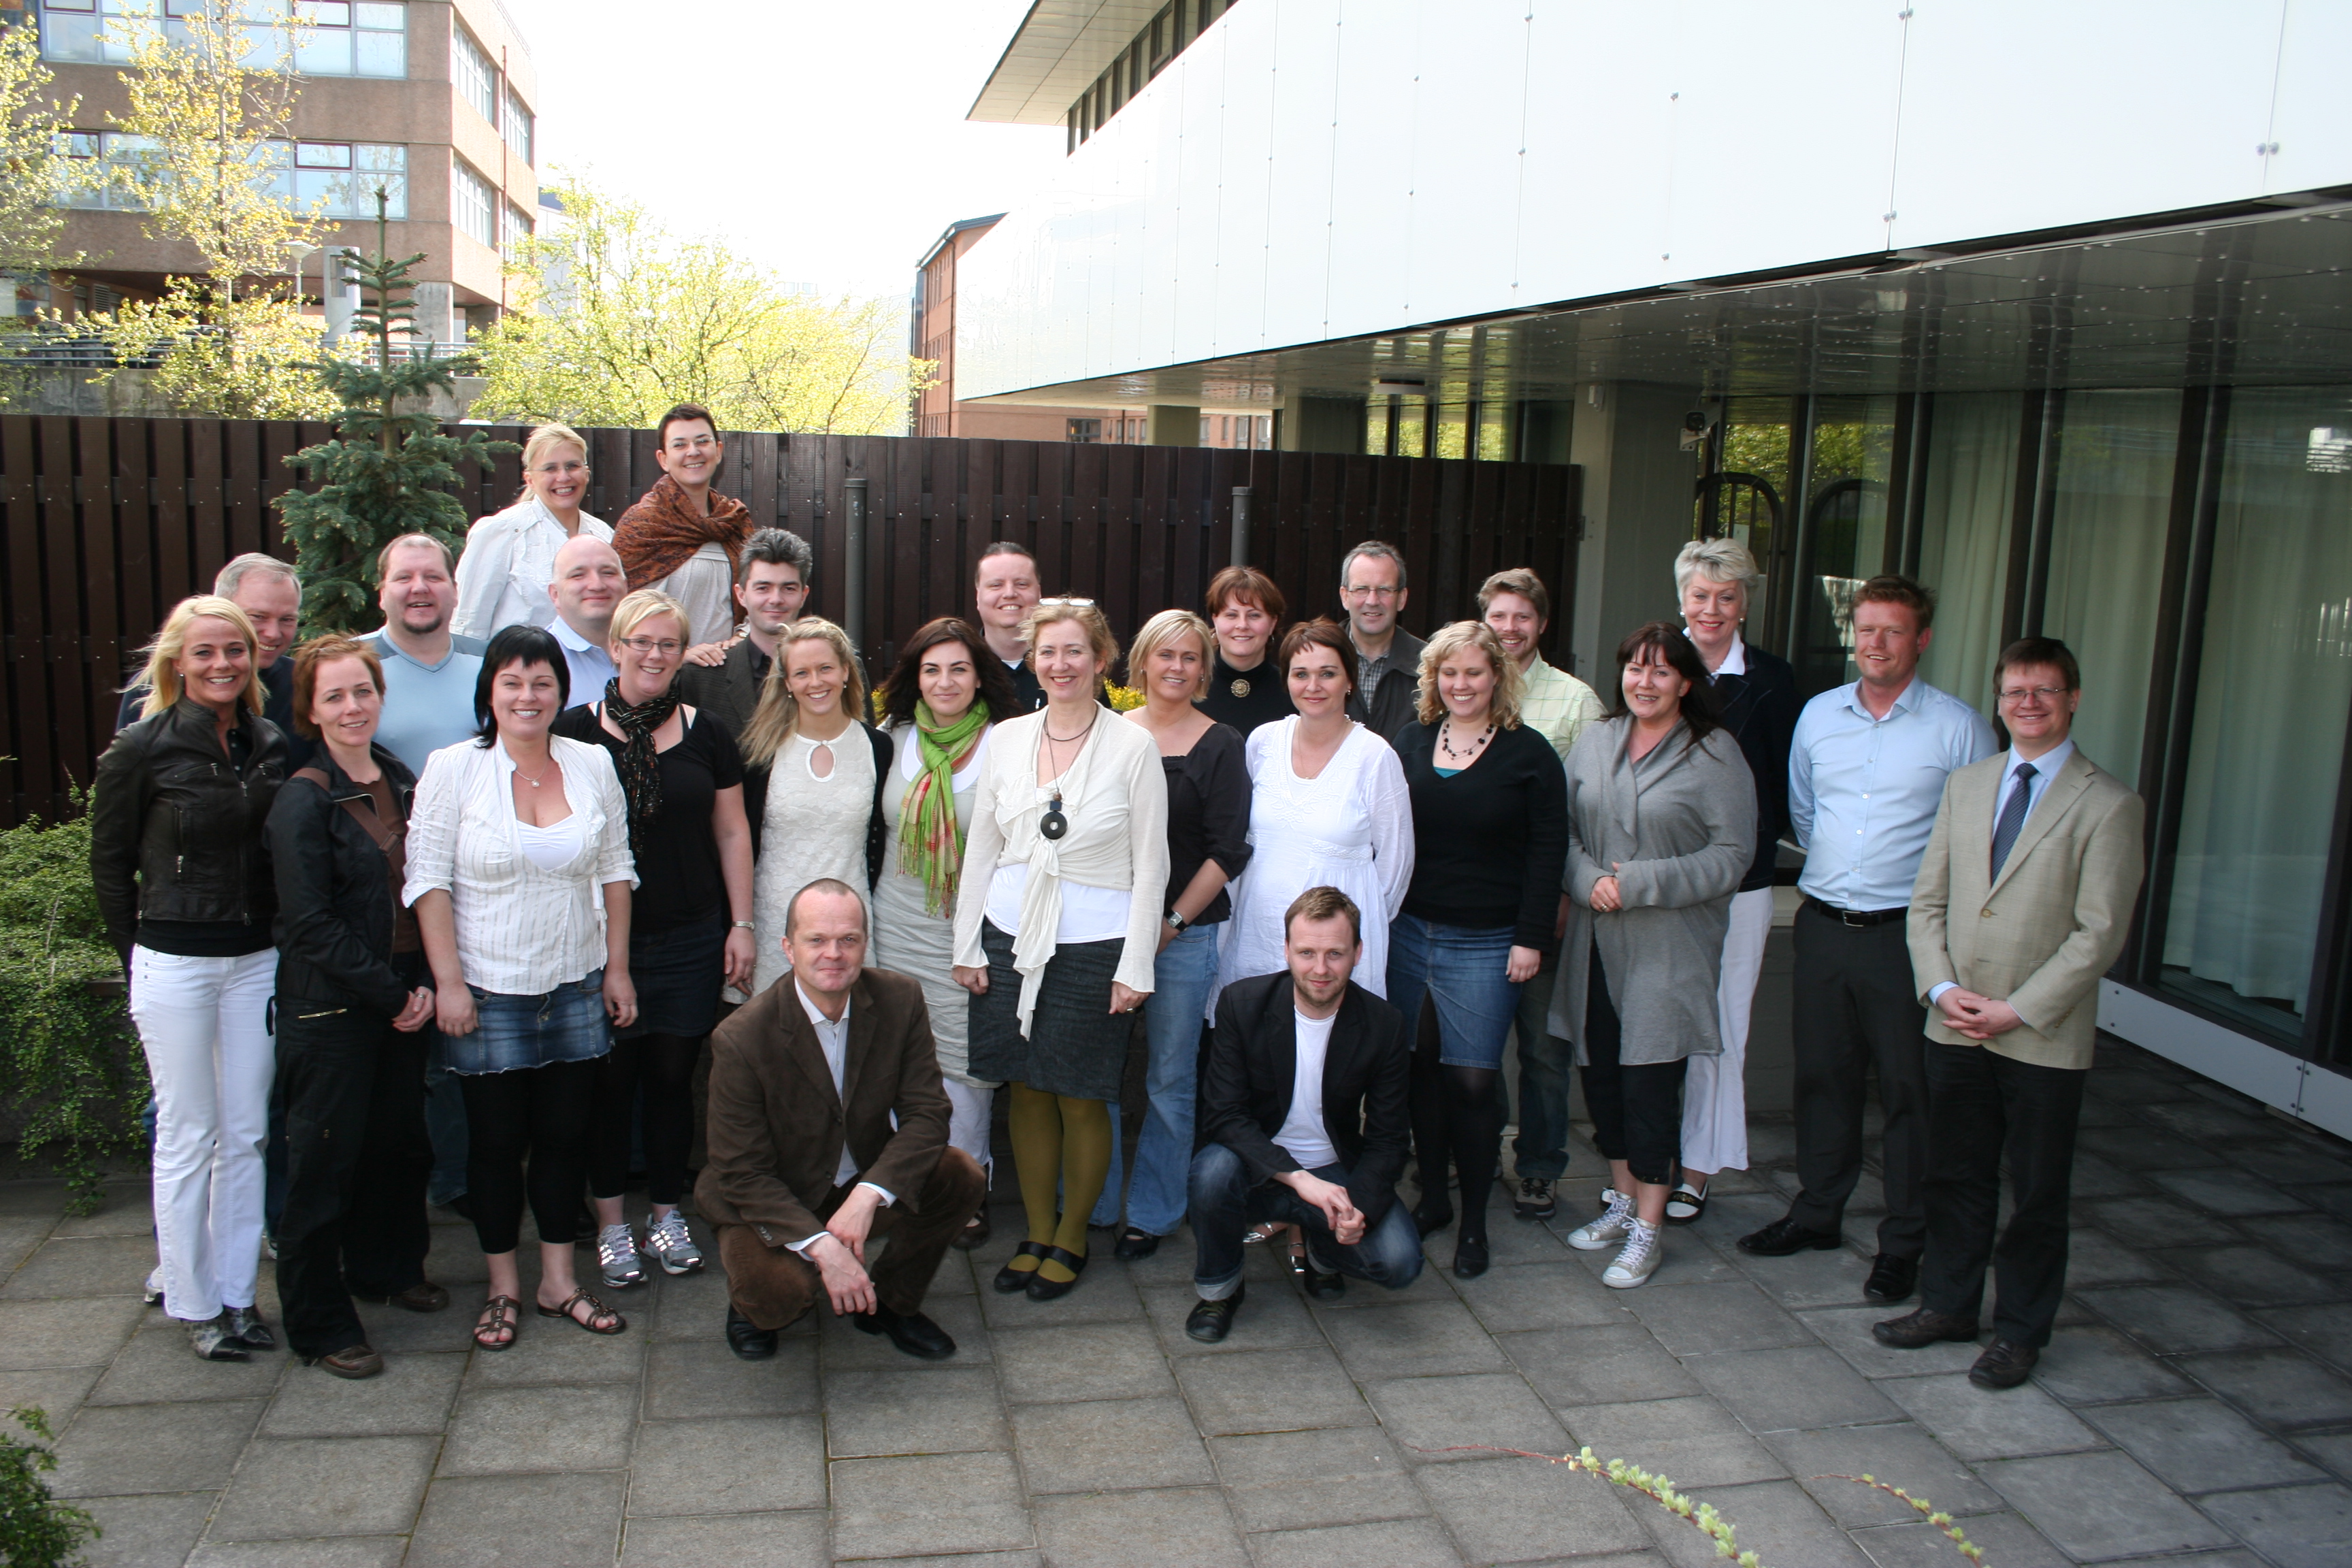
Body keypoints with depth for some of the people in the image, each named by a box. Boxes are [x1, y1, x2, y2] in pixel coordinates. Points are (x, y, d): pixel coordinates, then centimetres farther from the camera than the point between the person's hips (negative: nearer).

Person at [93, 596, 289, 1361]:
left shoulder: (272, 746, 3)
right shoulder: (142, 748, -7)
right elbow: (109, 862, 0)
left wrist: (279, 941, 6)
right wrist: (139, 957, 3)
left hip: (258, 961, 4)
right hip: (174, 967, -4)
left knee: (246, 1134, 10)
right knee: (188, 1138, 5)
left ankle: (235, 1292, 23)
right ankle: (191, 1300, 20)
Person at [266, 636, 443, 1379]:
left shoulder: (401, 782, 8)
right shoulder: (303, 801, -12)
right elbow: (310, 923, -16)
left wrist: (424, 983, -1)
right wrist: (391, 994, -14)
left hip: (401, 999, 6)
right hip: (330, 1006, -6)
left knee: (399, 1139, 16)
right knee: (326, 1158, 2)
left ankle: (386, 1267, 37)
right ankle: (320, 1324, 15)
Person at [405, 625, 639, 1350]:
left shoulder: (593, 765, 2)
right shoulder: (453, 768, -7)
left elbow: (615, 871, 8)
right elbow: (428, 881, -7)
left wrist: (617, 966, 6)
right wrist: (448, 982, -11)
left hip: (575, 986, 3)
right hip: (488, 989, -3)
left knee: (565, 1135, 10)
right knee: (496, 1141, 8)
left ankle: (558, 1280, 25)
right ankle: (503, 1286, 24)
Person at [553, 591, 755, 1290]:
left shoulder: (707, 734, 5)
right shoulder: (576, 730, -1)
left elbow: (732, 833, 9)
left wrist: (741, 924, 6)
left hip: (689, 938, 2)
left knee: (673, 1075, 8)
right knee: (611, 1079, 4)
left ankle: (667, 1213, 23)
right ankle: (610, 1222, 19)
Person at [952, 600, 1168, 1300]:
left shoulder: (1132, 746, -5)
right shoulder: (1006, 739, 5)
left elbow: (1150, 865, -4)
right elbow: (980, 848, 10)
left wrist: (1135, 967, -7)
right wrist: (968, 946, 6)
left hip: (1092, 945, -3)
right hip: (1011, 937, 3)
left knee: (1080, 1101, 4)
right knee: (1027, 1092, 10)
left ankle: (1070, 1240, 23)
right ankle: (1037, 1235, 27)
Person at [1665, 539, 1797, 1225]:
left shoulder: (1770, 678, 1)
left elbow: (1785, 784, 4)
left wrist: (1755, 844, -9)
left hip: (1735, 880, -1)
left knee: (1716, 1024, 6)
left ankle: (1696, 1170, 18)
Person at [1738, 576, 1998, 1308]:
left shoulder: (1959, 728, -6)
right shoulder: (1818, 715, 8)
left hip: (1907, 935, -4)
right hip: (1822, 924, 4)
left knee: (1909, 1089, 4)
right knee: (1822, 1075, 14)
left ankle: (1904, 1242, 16)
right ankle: (1816, 1212, 30)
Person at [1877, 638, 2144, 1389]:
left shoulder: (2107, 805, -8)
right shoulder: (1966, 785, 8)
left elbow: (2100, 933, -12)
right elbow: (1927, 899, 8)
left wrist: (2018, 1010, -16)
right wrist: (1941, 987, -7)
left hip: (2044, 1038, -4)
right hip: (1954, 1029, 4)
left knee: (2037, 1192, 9)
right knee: (1953, 1176, 15)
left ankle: (2021, 1332, 24)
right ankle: (1948, 1304, 32)